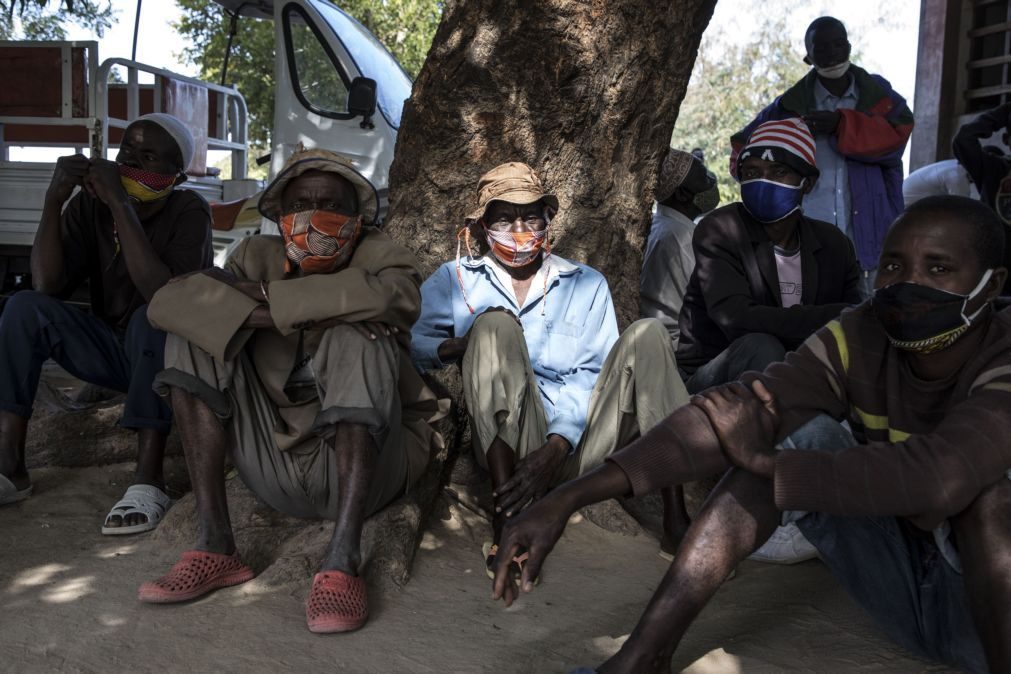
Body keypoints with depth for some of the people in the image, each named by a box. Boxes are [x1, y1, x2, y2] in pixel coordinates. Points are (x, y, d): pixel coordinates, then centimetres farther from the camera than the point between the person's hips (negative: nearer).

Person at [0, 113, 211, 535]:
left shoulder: (189, 212, -17)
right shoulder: (90, 204, -5)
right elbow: (46, 286, -16)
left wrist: (121, 205, -34)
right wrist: (53, 199, -24)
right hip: (110, 350, 5)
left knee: (154, 317, -35)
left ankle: (148, 478, -38)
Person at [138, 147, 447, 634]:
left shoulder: (378, 254, -3)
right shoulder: (260, 257, 6)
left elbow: (398, 293, -30)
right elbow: (168, 302, -10)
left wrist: (270, 298, -21)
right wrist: (263, 317, -25)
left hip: (365, 464, -3)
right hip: (277, 475, 4)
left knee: (358, 339, -28)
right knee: (196, 336, -9)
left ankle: (342, 559, -35)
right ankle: (214, 545, -16)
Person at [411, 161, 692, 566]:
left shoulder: (586, 284, 17)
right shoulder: (456, 280, 16)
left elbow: (592, 375, 3)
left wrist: (555, 448, -15)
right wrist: (459, 345, -18)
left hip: (576, 447, 2)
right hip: (509, 446, -1)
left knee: (646, 334, -15)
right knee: (495, 324, -22)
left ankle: (675, 519, -26)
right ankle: (506, 517, -33)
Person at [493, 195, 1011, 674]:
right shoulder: (857, 341, -12)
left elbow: (939, 478, -42)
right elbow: (730, 414, -23)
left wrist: (759, 459, -30)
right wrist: (569, 498, -34)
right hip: (897, 578, 4)